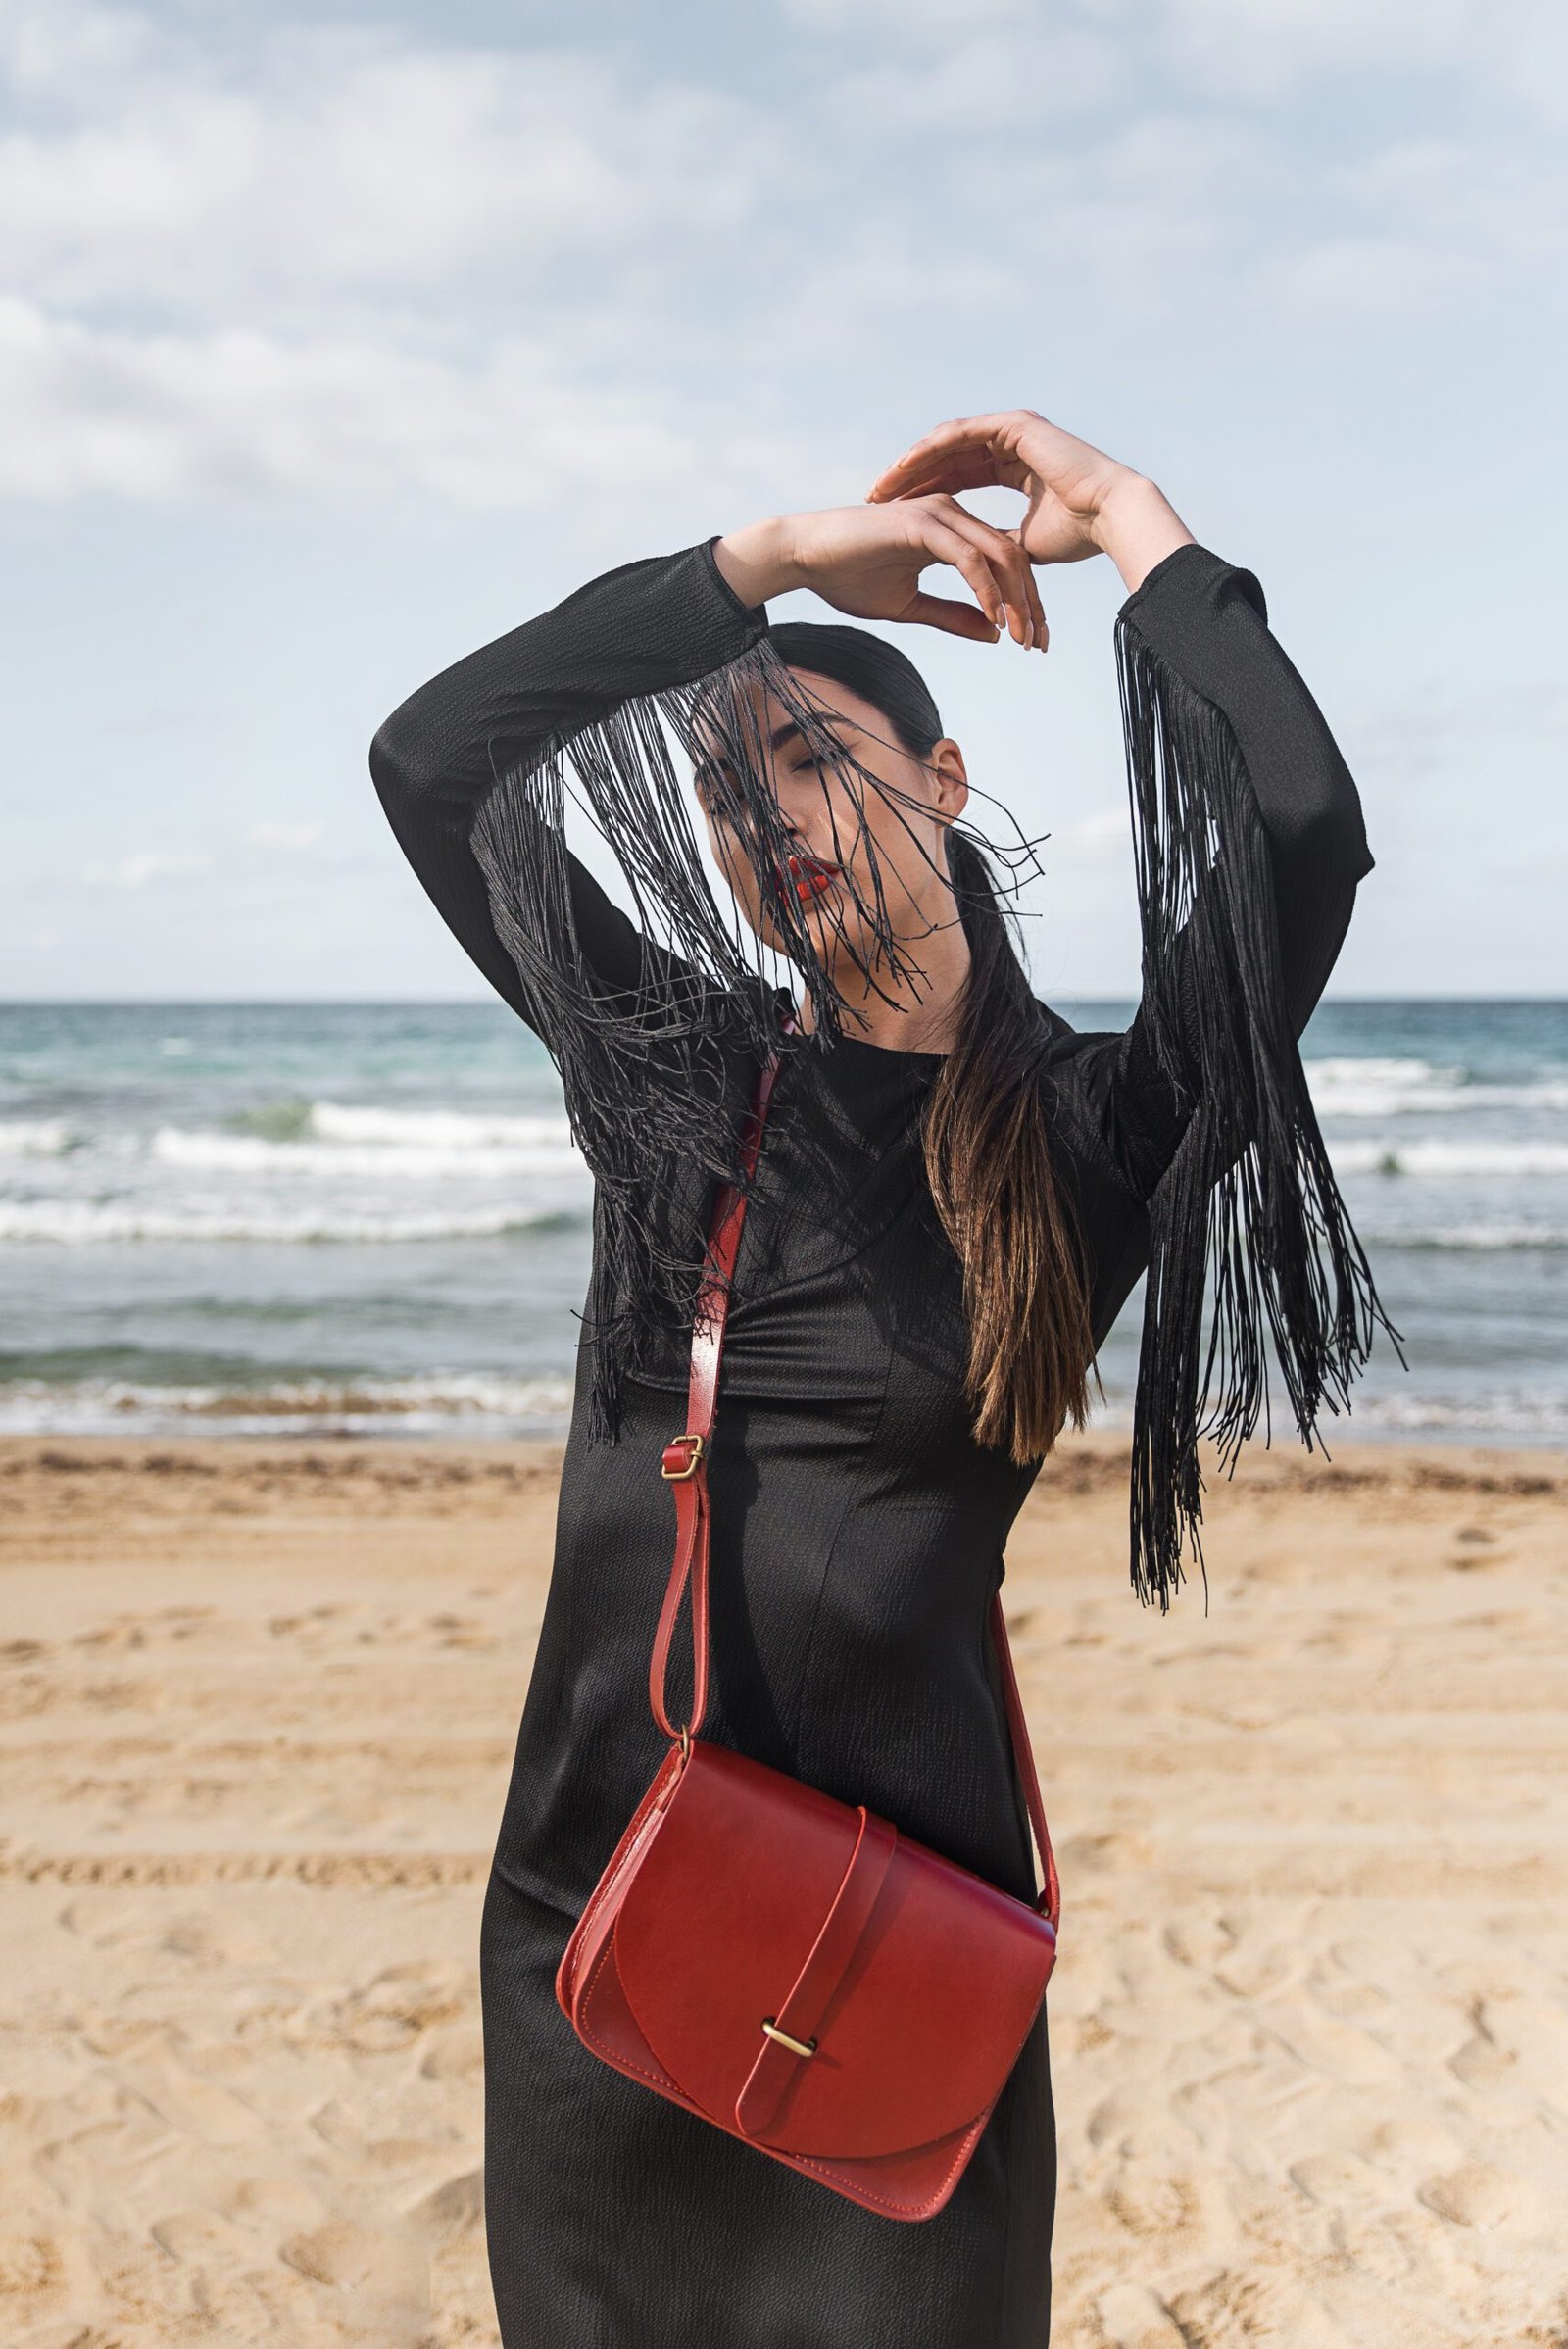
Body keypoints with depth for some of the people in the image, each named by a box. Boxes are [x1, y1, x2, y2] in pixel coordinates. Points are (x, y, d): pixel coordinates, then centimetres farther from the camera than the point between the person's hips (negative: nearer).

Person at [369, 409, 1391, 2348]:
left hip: (893, 1937, -3)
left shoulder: (1089, 1135, -3)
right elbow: (432, 761, 1)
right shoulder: (673, 1080, 6)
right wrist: (768, 557, 0)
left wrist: (1130, 531, -5)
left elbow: (1298, 830, -19)